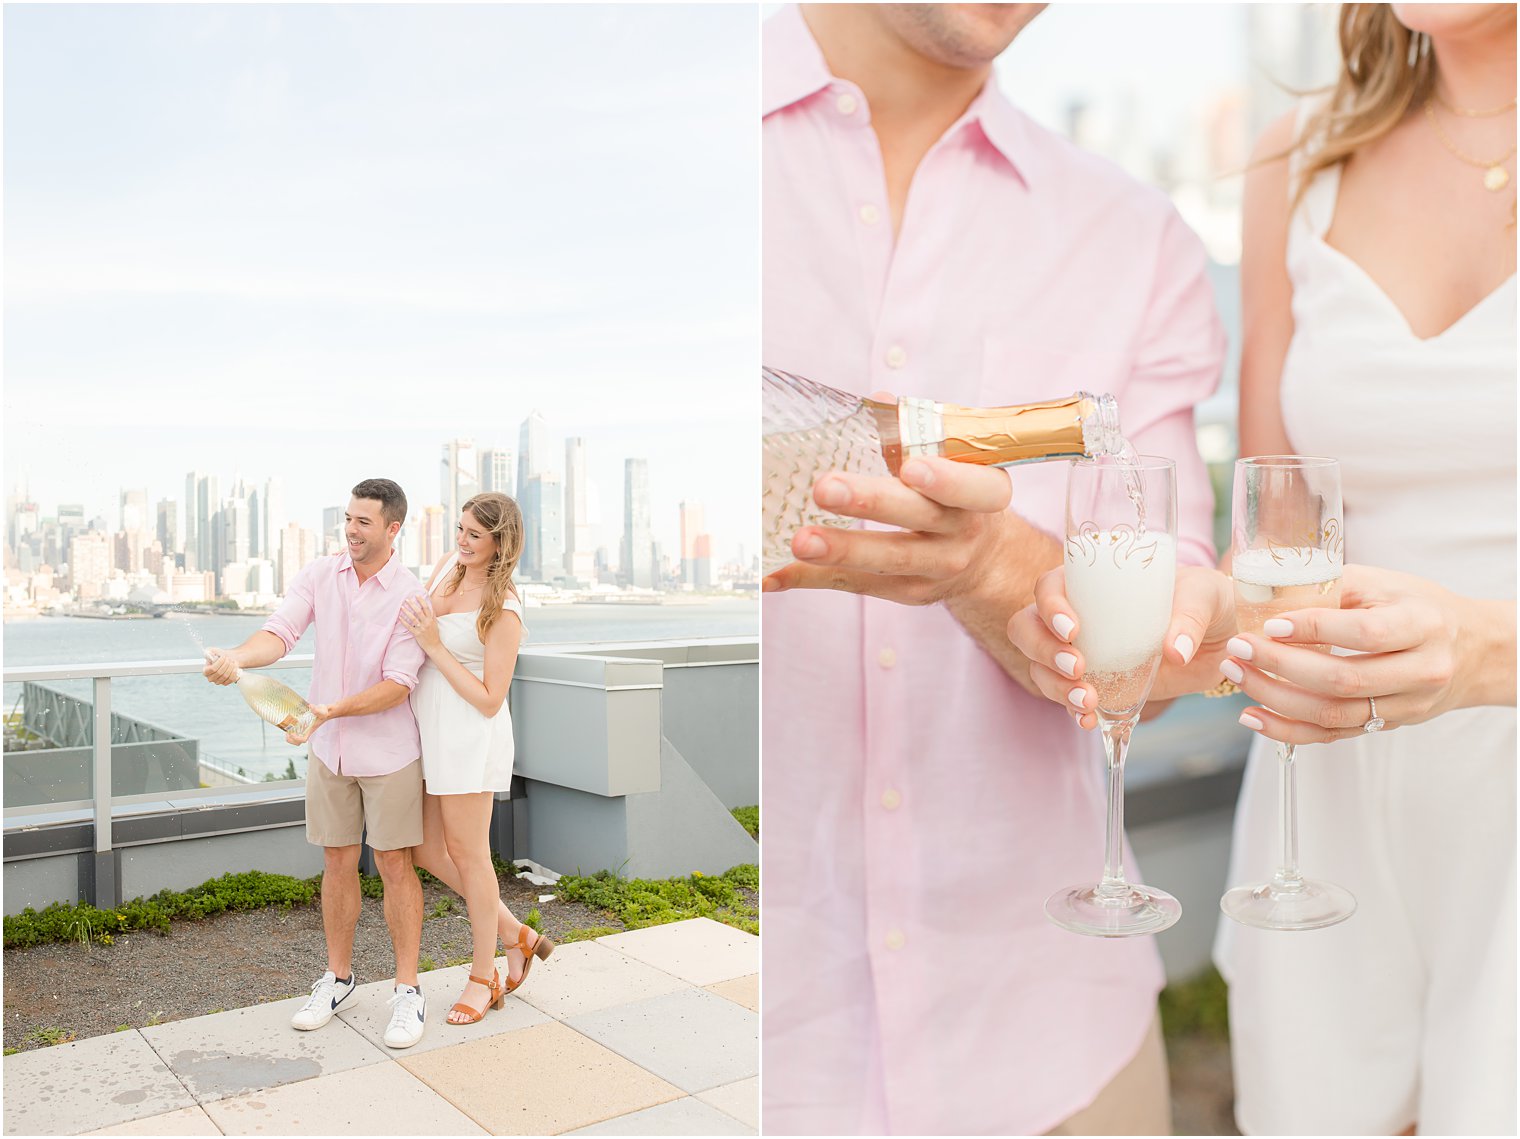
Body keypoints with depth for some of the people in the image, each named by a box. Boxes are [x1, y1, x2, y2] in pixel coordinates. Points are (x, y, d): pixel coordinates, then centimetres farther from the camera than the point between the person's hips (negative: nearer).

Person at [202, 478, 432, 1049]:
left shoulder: (410, 598, -15)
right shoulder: (319, 575, -2)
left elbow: (398, 684, -19)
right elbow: (281, 632, -15)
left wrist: (331, 711, -32)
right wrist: (237, 657, -36)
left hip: (388, 752, -4)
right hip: (329, 749, 4)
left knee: (394, 867, 3)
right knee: (337, 862, 14)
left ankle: (408, 991, 14)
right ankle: (338, 976, 30)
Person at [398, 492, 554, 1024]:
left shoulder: (504, 611, -18)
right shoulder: (449, 565, 4)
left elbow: (489, 701, -18)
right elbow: (416, 622, 24)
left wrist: (434, 646, -21)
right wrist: (412, 616, 1)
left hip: (469, 736, -8)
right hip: (432, 734, 9)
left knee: (467, 853, 4)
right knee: (427, 852, 14)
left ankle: (483, 976, 23)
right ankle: (516, 936, 28)